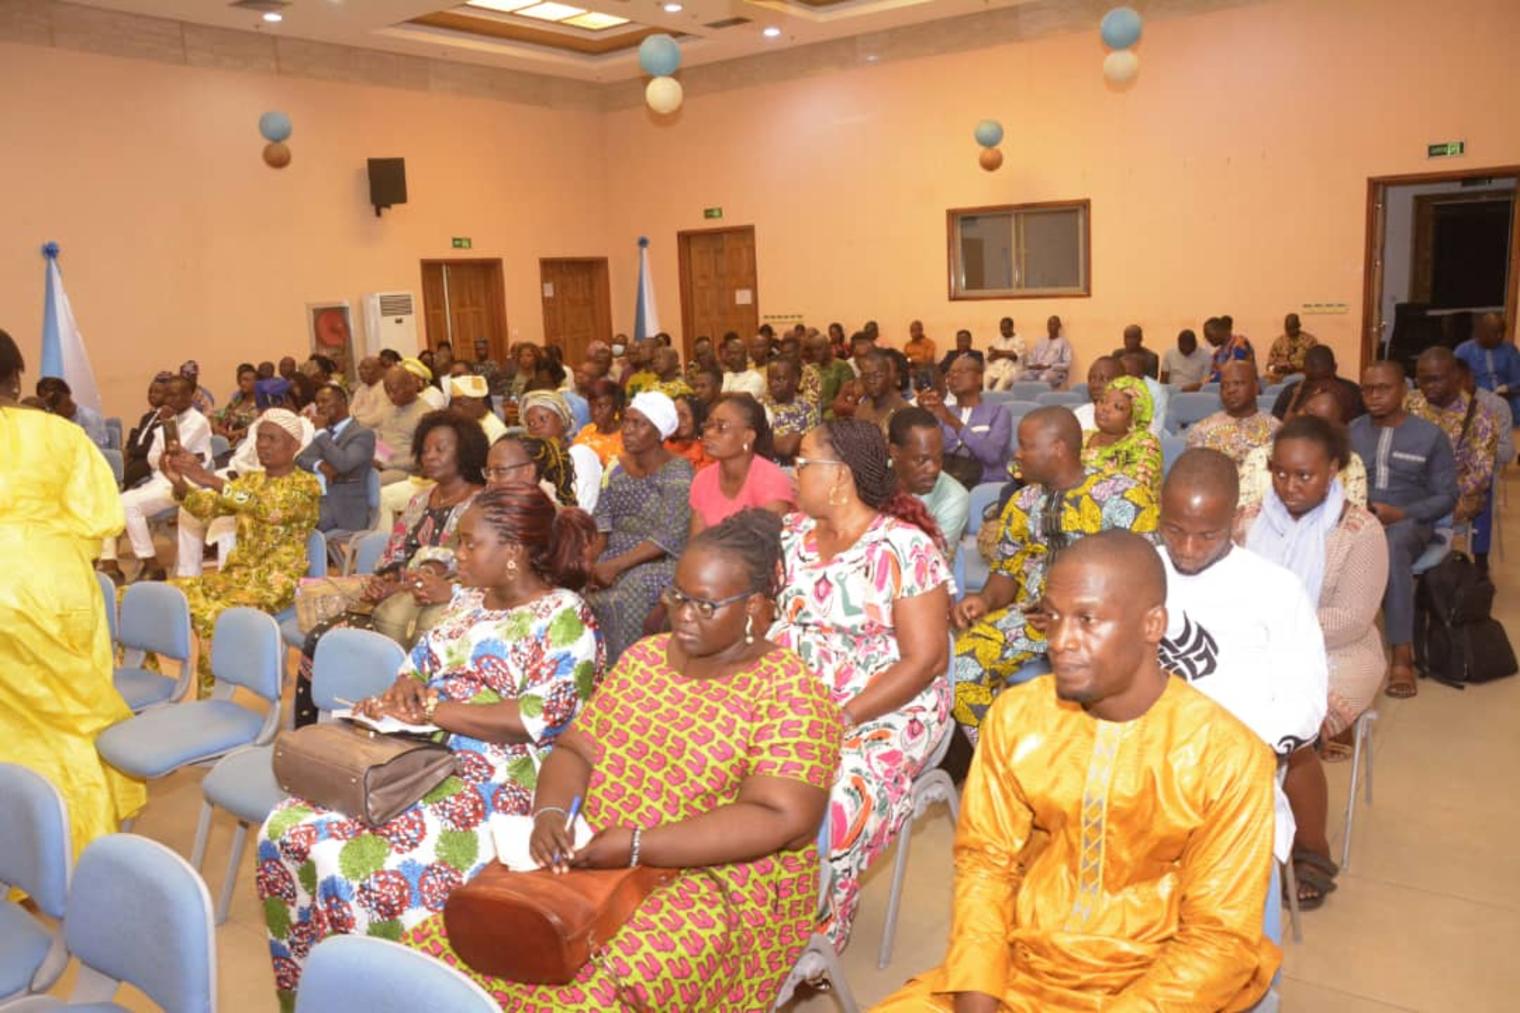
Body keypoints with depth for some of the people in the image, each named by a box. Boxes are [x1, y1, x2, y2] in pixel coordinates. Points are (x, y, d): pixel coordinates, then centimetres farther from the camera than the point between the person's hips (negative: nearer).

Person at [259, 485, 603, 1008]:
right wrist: (402, 691, -5)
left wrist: (427, 710, -18)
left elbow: (540, 718, -21)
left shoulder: (563, 618, -11)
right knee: (289, 828, -6)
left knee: (360, 863, -25)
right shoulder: (469, 598, 14)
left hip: (494, 785, -8)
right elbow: (418, 665, 20)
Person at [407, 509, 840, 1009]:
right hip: (593, 860, 6)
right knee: (440, 946, -11)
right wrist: (551, 812, -12)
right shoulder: (644, 657, 11)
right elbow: (574, 748, 10)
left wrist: (639, 846, -24)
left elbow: (780, 821, -19)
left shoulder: (789, 692, -10)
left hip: (719, 886, -6)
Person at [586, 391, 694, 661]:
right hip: (619, 555, 6)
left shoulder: (677, 472, -10)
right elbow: (600, 523, 4)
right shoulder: (616, 467, 9)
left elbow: (668, 537, -19)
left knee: (624, 596, -31)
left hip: (662, 562, -5)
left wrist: (615, 566, -24)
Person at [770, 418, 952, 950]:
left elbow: (924, 660, -14)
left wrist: (844, 718, -20)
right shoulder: (794, 533, 8)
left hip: (884, 711, -5)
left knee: (828, 801, -28)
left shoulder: (906, 548, -11)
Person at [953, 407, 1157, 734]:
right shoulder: (1023, 503, 12)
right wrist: (986, 600, -7)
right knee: (960, 661, -18)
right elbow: (1006, 572, 16)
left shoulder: (1124, 497, -5)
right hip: (1033, 614, 5)